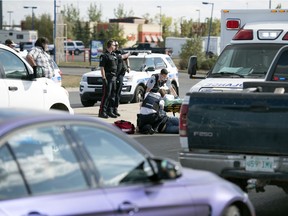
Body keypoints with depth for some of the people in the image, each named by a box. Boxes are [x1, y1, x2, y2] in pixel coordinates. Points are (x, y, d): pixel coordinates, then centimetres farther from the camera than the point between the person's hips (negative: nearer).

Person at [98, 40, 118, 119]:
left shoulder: (114, 55, 14)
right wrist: (104, 78, -18)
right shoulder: (104, 55, -10)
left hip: (114, 77, 8)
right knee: (106, 95, -10)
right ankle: (102, 112, -7)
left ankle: (110, 111, 16)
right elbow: (102, 68, -14)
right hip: (108, 77, -8)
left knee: (112, 95, 10)